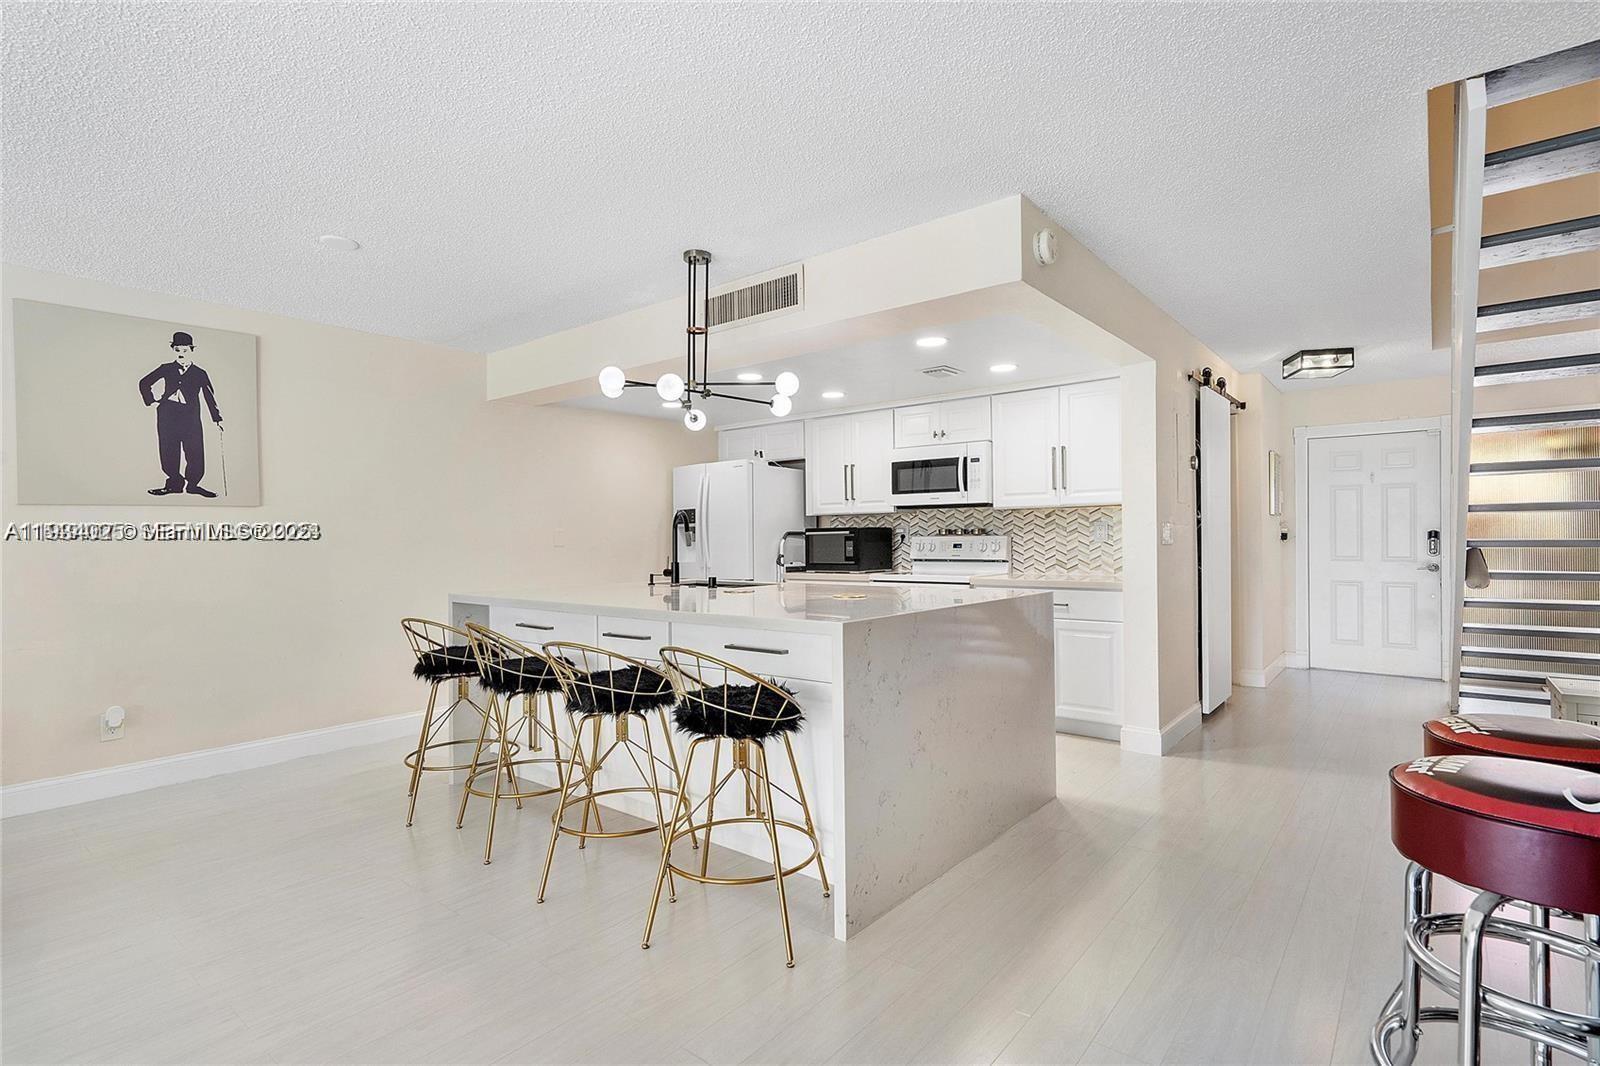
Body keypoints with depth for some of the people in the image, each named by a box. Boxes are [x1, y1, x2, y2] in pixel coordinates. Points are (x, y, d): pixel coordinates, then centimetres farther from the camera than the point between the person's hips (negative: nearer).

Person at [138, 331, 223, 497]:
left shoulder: (200, 374, 6)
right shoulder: (166, 369, 8)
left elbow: (209, 397, 6)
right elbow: (144, 383, 19)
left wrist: (217, 419, 0)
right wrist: (151, 400, 7)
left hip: (191, 418, -1)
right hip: (167, 417, 1)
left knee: (195, 454, -6)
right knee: (169, 454, 3)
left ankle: (192, 484, 8)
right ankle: (175, 483, 15)